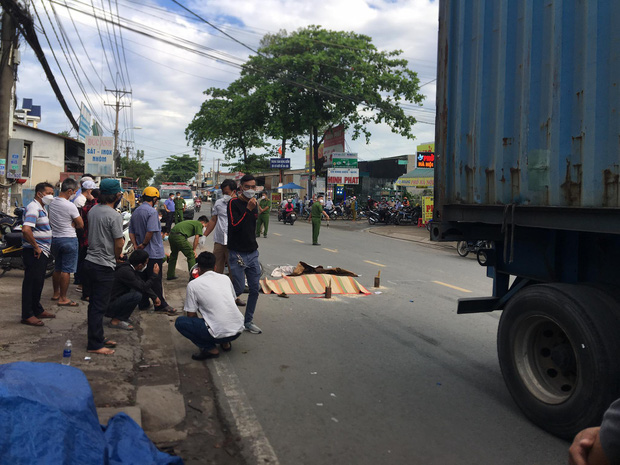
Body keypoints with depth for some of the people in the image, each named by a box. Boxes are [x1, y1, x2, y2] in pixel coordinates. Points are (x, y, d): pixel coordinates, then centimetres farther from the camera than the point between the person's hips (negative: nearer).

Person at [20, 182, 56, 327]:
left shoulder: (41, 208, 17)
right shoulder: (33, 208, -16)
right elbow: (26, 229, -30)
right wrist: (36, 247, -21)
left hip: (42, 252, 10)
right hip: (34, 253, -10)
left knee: (38, 282, 17)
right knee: (31, 282, -5)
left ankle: (37, 310, 28)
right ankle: (27, 315, 0)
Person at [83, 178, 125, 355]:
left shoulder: (93, 210, 8)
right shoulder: (114, 216, -18)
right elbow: (119, 243, -17)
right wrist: (117, 257, 5)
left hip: (90, 261, 9)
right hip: (104, 266, -9)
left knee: (95, 304, 16)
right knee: (99, 306, -1)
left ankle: (98, 338, 28)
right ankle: (95, 344, 6)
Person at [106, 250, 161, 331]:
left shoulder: (129, 267, 5)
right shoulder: (126, 271, -24)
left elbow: (143, 284, 15)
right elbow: (143, 287, -21)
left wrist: (154, 297, 13)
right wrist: (155, 274, -11)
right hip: (109, 307, -10)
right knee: (137, 295, -26)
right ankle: (116, 321, -10)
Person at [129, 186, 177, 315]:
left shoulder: (135, 212, 11)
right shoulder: (152, 212, -16)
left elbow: (131, 232, 11)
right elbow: (151, 231, -24)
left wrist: (136, 245, 2)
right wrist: (144, 245, -12)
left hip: (141, 252, 8)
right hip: (154, 252, -8)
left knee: (143, 279, 14)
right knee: (155, 280, 0)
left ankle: (143, 303, 22)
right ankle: (160, 304, 8)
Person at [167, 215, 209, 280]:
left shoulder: (192, 222, 30)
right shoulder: (199, 224, 5)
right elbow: (196, 238, -3)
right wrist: (194, 250, 4)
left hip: (171, 234, 9)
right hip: (179, 236, -9)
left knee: (173, 255, 27)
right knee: (191, 255, 1)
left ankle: (170, 276, 36)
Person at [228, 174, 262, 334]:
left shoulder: (253, 204, 12)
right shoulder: (234, 203, -9)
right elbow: (234, 226, -21)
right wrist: (248, 209, -23)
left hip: (252, 253, 7)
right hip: (237, 253, -7)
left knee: (254, 289, 6)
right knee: (239, 289, -4)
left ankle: (248, 321, 19)